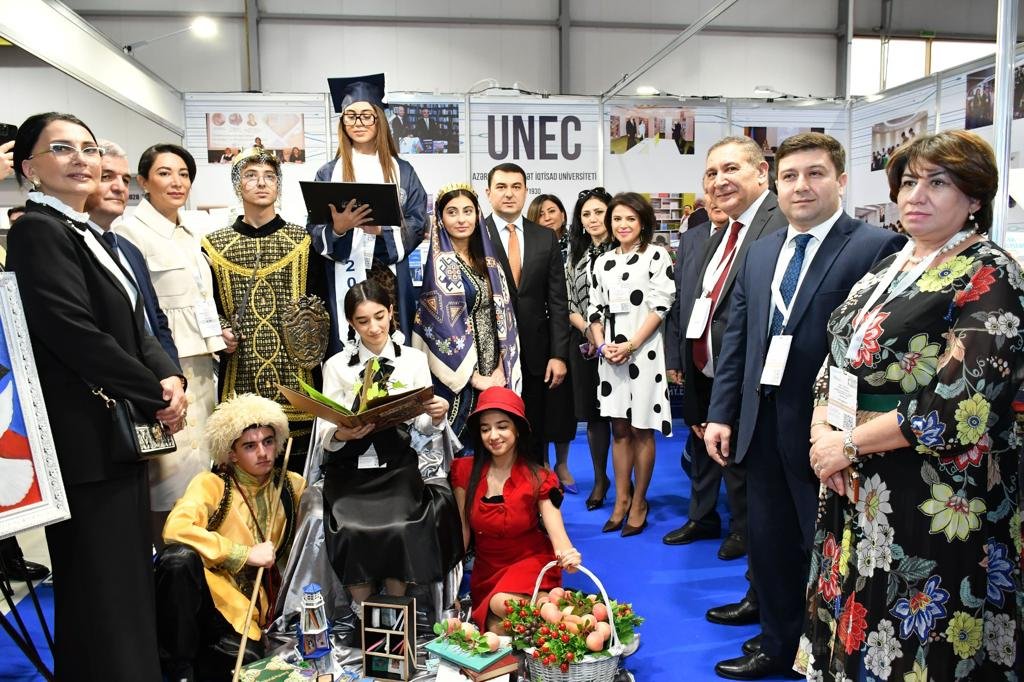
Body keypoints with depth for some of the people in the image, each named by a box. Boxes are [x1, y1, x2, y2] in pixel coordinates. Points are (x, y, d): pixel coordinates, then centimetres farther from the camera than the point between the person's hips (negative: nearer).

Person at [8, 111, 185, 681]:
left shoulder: (85, 234, 16)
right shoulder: (38, 231, -11)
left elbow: (132, 326, 13)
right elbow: (76, 335, -19)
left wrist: (169, 376, -5)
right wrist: (156, 396, -12)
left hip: (121, 435, 9)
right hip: (87, 440, -9)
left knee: (127, 579, 17)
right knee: (102, 590, 0)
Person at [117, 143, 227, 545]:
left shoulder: (189, 235, 17)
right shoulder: (131, 231, -8)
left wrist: (216, 334, 12)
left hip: (200, 365, 8)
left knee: (199, 470, 11)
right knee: (171, 471, -5)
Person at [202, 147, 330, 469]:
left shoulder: (303, 241, 8)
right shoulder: (214, 245, 9)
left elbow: (321, 301, 7)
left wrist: (314, 324, -11)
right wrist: (221, 331, -5)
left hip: (296, 373, 0)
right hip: (239, 375, 1)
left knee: (297, 461, 3)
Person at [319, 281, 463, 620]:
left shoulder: (414, 360, 6)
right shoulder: (337, 365, 6)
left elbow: (423, 426, 4)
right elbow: (326, 431, 0)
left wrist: (437, 415, -17)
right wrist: (341, 434, -22)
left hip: (396, 467, 0)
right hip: (350, 469, 1)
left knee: (398, 530, -23)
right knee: (353, 532, -22)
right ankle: (363, 615, 2)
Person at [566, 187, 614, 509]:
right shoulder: (575, 254, 12)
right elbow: (568, 302, 9)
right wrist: (588, 331, -7)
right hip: (584, 343, 5)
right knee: (593, 413, 11)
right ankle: (600, 479, 24)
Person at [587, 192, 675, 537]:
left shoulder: (656, 256, -1)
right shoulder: (603, 262, 14)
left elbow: (661, 306, -8)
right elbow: (595, 309, 13)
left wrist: (630, 346, -14)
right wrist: (602, 346, -3)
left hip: (643, 352, -4)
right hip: (610, 355, 5)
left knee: (641, 429, 2)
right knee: (619, 428, 10)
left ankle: (639, 503, 14)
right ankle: (621, 500, 19)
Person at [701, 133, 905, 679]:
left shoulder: (877, 248, -10)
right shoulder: (760, 251, 11)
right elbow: (736, 337, 11)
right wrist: (722, 412, 6)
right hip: (763, 425, 6)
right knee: (770, 545, 19)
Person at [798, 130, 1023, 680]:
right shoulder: (886, 270, 10)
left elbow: (961, 403, -22)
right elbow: (834, 364, 11)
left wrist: (850, 443, -16)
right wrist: (822, 431, -7)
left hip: (938, 500, -7)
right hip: (856, 490, 7)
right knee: (855, 625, 18)